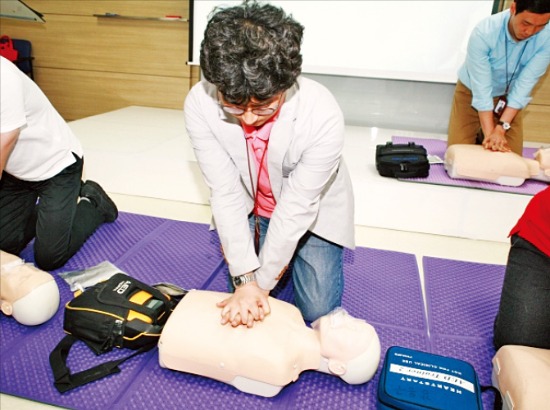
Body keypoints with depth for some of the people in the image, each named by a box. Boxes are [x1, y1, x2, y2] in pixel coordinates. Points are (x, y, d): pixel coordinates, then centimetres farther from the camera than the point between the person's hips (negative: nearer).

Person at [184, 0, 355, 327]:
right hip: (249, 209, 2)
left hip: (313, 213, -1)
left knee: (318, 310, -1)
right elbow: (226, 193, -25)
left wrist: (261, 282, -22)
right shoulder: (200, 104, -29)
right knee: (245, 308, 2)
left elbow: (297, 207, -28)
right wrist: (245, 279, -27)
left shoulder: (323, 115, -36)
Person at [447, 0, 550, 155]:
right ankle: (482, 135, 27)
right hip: (471, 92, -2)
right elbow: (481, 89, -30)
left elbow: (524, 85, -24)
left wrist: (502, 128, -33)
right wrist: (490, 132, -32)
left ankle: (483, 137, 30)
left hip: (508, 97, 3)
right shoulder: (484, 33, -32)